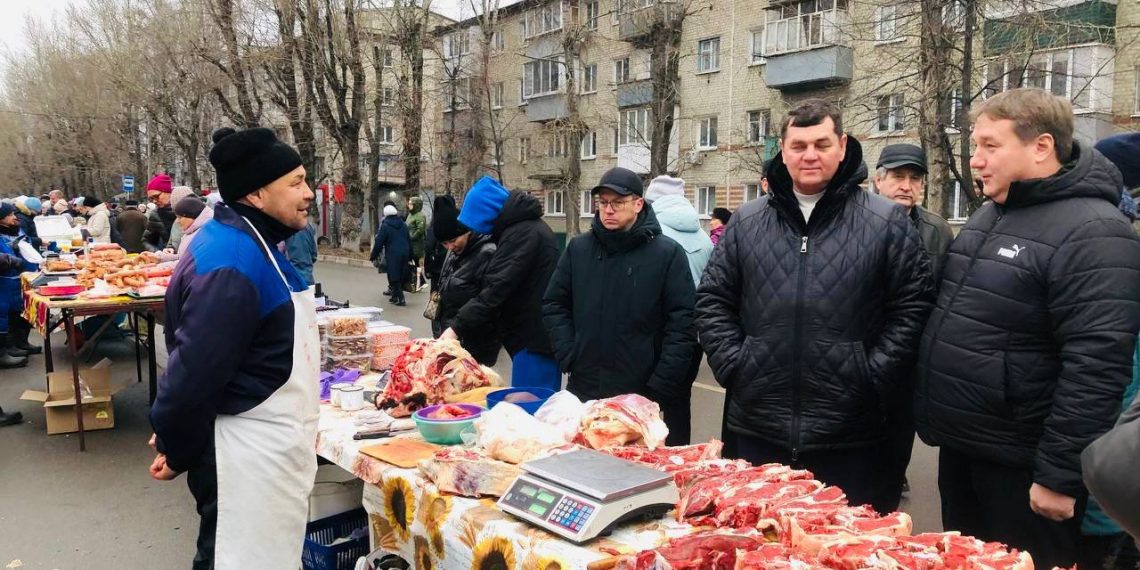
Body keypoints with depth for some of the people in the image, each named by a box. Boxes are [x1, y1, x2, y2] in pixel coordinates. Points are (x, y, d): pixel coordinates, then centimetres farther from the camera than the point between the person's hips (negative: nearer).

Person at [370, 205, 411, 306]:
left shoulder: (385, 226, -9)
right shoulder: (403, 225, 11)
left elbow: (378, 242, -8)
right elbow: (409, 240, 15)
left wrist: (373, 256, 1)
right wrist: (410, 255, 22)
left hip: (392, 254, -6)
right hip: (404, 253, 6)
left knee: (394, 277, -1)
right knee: (401, 276, 13)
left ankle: (400, 298, -7)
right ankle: (395, 297, 23)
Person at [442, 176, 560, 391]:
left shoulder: (522, 232, -15)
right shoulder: (529, 226, 17)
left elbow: (497, 288, -21)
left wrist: (457, 327, -18)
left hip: (534, 341, -10)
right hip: (540, 338, 10)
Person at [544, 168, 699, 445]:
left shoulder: (668, 253, -5)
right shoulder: (579, 248, 7)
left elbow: (683, 325, -8)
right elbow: (554, 305, 12)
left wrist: (658, 389, -12)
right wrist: (569, 357, -1)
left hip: (641, 396, -3)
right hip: (584, 392, 3)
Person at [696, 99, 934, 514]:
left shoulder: (887, 222, 0)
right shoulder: (746, 222, 7)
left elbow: (913, 307, -1)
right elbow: (712, 302, 10)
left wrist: (873, 378, -8)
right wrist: (733, 365, 0)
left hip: (849, 437, -2)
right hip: (755, 430, 3)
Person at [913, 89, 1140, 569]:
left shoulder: (1091, 233, -18)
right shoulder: (989, 214, 9)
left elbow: (1095, 367, -24)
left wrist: (1059, 475, -22)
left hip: (1018, 465, -8)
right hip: (959, 449, 8)